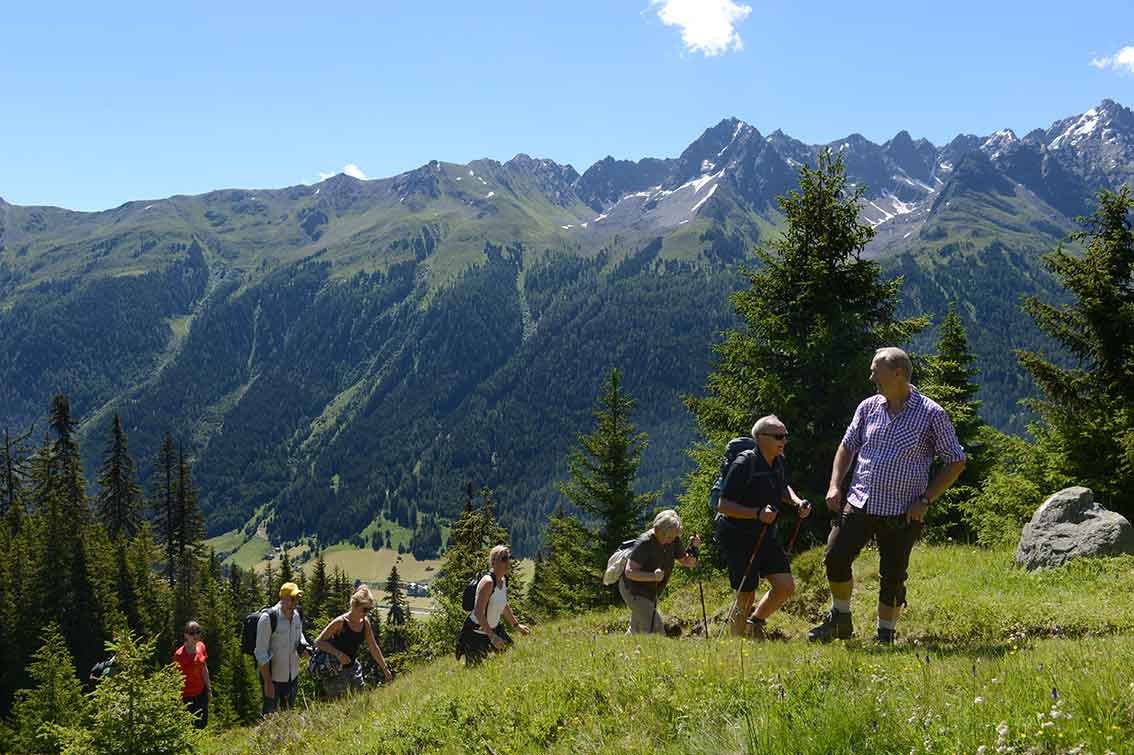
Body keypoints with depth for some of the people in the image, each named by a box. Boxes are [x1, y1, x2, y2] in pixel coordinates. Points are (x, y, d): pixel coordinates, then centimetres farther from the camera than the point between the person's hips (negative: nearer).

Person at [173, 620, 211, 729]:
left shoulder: (201, 646, -2)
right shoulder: (179, 655, -21)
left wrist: (209, 689, 14)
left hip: (201, 692, 6)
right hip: (187, 696, -6)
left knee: (203, 724, 15)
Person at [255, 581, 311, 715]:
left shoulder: (297, 615, 0)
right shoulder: (268, 618, -20)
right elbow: (261, 653, -17)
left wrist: (303, 646, -2)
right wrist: (268, 682, -18)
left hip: (292, 676, 6)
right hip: (273, 677, -6)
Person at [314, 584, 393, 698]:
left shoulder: (365, 623, 1)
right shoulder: (340, 622, -18)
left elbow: (373, 648, 11)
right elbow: (318, 642, -17)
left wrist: (385, 669, 12)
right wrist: (338, 653, -29)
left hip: (353, 667, 6)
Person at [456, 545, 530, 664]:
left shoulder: (503, 580, 2)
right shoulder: (488, 582, -25)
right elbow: (479, 613, -29)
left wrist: (516, 625, 24)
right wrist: (492, 636, -31)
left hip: (493, 628, 9)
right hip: (475, 631, -9)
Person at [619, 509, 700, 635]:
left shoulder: (674, 540, -7)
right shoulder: (645, 543, -28)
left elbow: (687, 562, 1)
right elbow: (629, 572, -27)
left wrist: (693, 547, -19)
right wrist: (653, 576, -42)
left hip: (649, 592, 8)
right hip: (634, 590, -8)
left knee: (636, 631, 21)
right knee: (656, 629, -18)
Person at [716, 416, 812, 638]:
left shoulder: (778, 461, 2)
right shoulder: (743, 464, -21)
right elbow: (723, 505, -22)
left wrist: (797, 502, 3)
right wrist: (757, 513, -33)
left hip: (766, 533, 7)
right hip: (738, 536, -7)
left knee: (786, 586, -1)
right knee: (746, 597, 0)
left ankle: (756, 621, 25)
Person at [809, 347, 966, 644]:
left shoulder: (931, 414, -6)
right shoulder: (868, 407, 6)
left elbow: (956, 461, -1)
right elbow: (848, 446, 17)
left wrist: (925, 500, -9)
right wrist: (835, 485, 2)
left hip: (901, 514, -3)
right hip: (859, 504, 4)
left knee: (892, 578, 3)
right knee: (835, 559, -5)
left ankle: (885, 636, 21)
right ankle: (841, 620, 18)